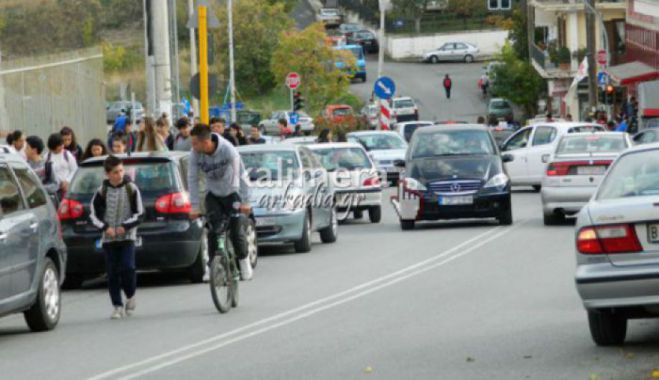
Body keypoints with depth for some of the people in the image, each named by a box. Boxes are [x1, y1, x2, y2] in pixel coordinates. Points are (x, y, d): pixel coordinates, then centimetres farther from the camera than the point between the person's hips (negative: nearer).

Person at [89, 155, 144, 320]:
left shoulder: (131, 189, -1)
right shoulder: (102, 191, 0)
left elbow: (139, 213, 1)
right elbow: (94, 213, 6)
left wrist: (125, 226, -12)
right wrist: (105, 227, -9)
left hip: (127, 236, -1)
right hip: (108, 238, 1)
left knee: (127, 268, -13)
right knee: (112, 273, -1)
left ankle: (130, 297, 12)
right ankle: (118, 306, 6)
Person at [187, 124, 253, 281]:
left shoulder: (228, 150, -30)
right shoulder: (195, 154, -22)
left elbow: (241, 175, -22)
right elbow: (193, 179, -16)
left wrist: (245, 201, -19)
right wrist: (194, 206, -17)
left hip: (231, 192, -2)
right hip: (212, 194, 2)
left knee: (236, 230, -5)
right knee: (213, 230, -8)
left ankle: (244, 262, 16)